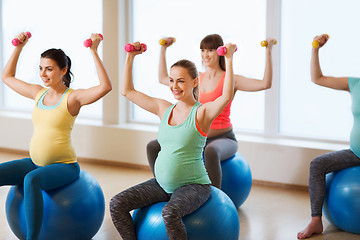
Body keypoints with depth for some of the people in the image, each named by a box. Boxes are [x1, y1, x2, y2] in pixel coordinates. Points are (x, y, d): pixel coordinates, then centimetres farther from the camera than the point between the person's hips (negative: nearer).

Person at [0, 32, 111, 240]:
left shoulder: (73, 97, -9)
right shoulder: (38, 93, 9)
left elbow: (105, 86, -27)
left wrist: (94, 51, -25)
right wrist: (19, 48, 18)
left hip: (64, 166, -7)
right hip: (35, 163, 7)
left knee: (31, 179, -37)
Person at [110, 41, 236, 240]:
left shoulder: (202, 113, -8)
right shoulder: (164, 109, 8)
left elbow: (227, 96, -29)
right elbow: (127, 91, 13)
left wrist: (229, 59, -28)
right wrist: (131, 56, 10)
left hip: (194, 185, -6)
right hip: (161, 184, 6)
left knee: (170, 212, -36)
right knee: (117, 204, -10)